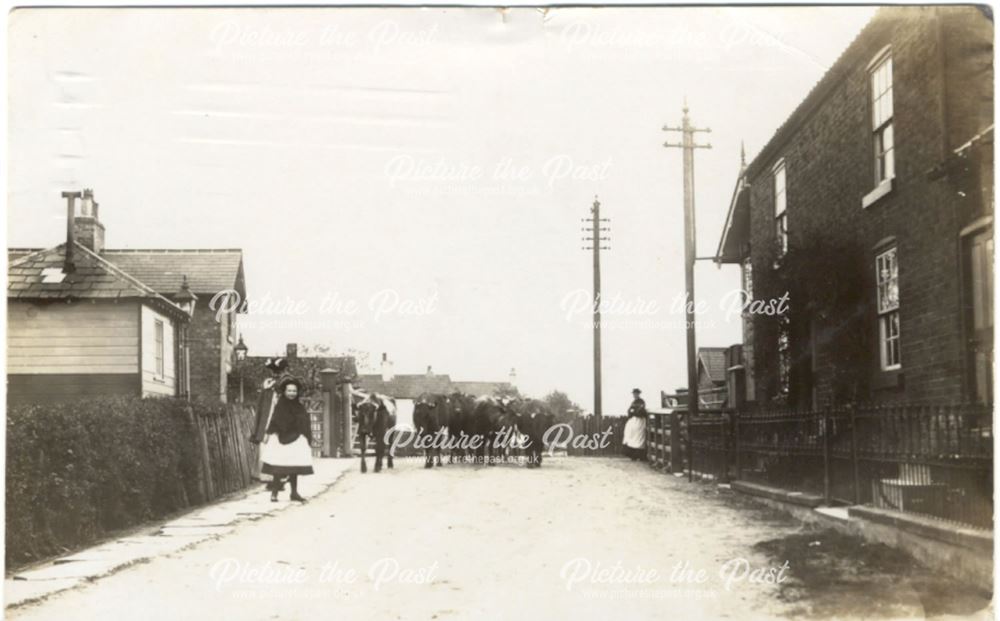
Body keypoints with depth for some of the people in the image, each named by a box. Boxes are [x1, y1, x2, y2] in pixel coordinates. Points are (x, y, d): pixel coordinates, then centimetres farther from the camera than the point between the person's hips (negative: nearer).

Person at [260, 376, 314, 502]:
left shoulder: (300, 407, 9)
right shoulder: (280, 406, 0)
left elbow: (306, 425, 11)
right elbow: (273, 421, -2)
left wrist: (308, 439, 9)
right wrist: (268, 434, -10)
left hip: (295, 439, 3)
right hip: (281, 439, -3)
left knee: (294, 467, 5)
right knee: (279, 468, -7)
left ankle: (294, 493, 12)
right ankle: (274, 492, -1)